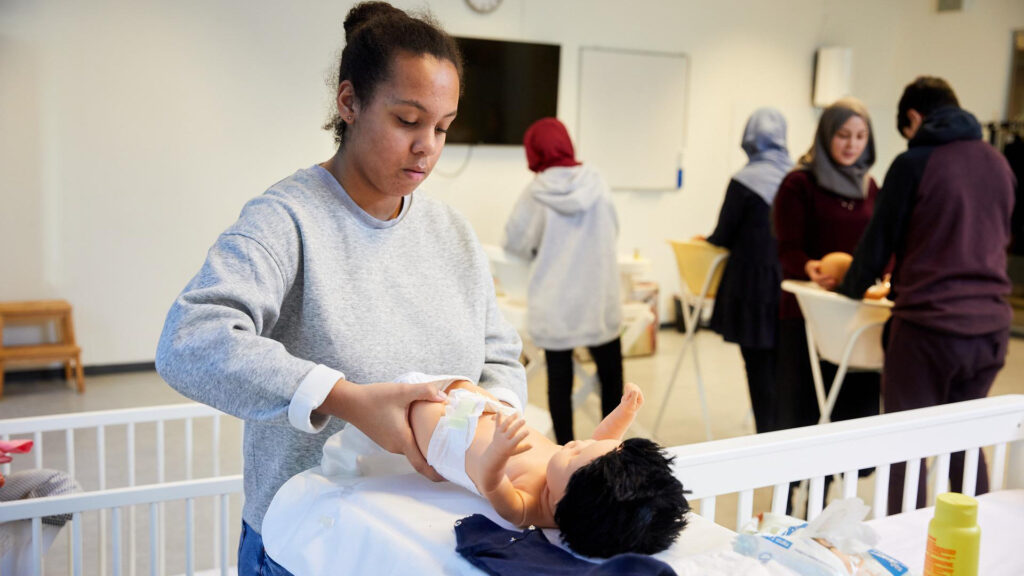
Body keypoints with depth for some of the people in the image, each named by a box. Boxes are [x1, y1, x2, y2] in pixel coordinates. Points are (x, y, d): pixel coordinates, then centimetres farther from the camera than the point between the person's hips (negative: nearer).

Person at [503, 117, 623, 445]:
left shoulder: (536, 193, -8)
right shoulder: (596, 183, -2)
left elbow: (515, 242, -1)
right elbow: (612, 230, 7)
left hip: (554, 305, -1)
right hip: (599, 301, 2)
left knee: (559, 379, 8)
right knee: (611, 374, 15)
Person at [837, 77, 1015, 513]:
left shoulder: (915, 163, -6)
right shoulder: (1000, 166, 11)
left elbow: (879, 242, -1)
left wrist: (847, 289, 17)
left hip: (928, 325, -6)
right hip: (990, 327, 6)